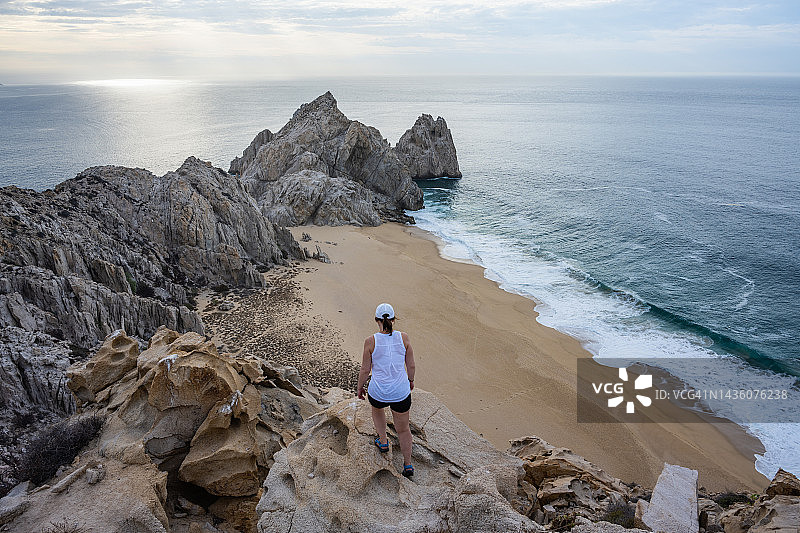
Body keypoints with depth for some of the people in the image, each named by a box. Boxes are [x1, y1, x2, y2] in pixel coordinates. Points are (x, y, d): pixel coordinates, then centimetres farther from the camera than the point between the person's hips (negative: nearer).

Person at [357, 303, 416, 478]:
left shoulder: (371, 341, -15)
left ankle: (383, 441, 44)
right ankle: (407, 464, 26)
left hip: (378, 392, -1)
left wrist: (360, 387, 11)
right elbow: (411, 366, 0)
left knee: (377, 409, 37)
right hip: (401, 393, 1)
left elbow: (365, 370, -7)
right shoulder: (403, 338, -10)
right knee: (403, 428, 23)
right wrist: (411, 380, 20)